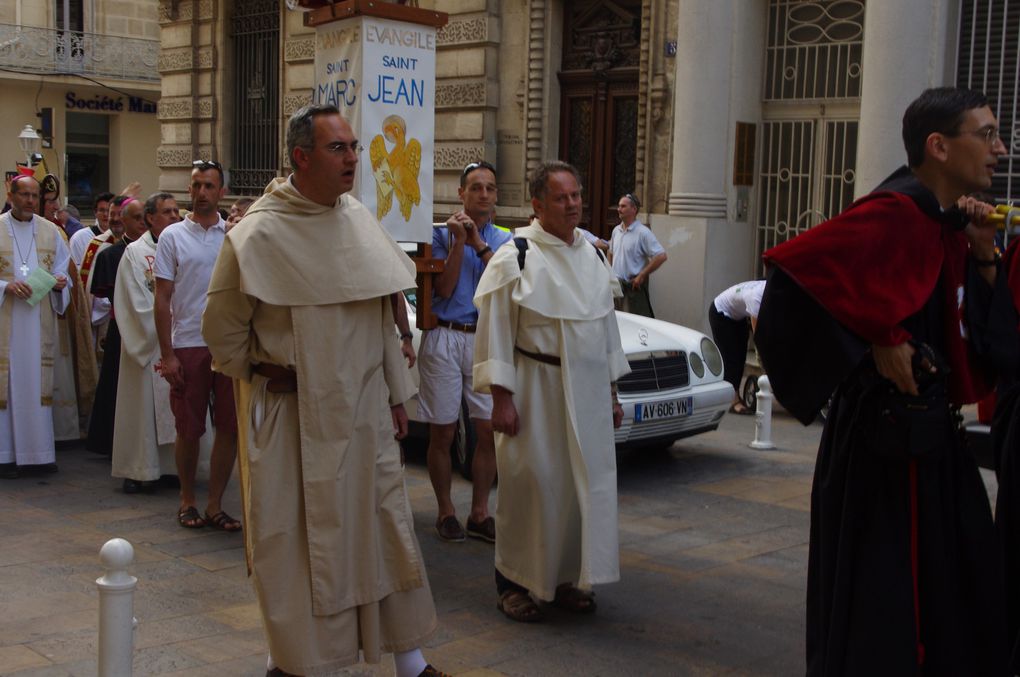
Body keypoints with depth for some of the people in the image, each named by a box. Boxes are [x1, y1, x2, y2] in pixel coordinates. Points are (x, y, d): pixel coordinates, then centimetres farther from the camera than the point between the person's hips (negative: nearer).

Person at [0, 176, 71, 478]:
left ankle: (40, 451, 11)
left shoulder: (51, 231, 10)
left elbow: (63, 269, 13)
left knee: (39, 381, 5)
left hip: (40, 320, 3)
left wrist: (60, 282, -8)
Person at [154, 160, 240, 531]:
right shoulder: (173, 236, 2)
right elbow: (162, 299, 0)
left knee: (230, 428, 3)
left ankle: (214, 504, 14)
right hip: (188, 346, -2)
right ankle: (187, 500, 24)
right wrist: (167, 354, -6)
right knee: (189, 430, 6)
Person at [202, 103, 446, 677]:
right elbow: (223, 329, -5)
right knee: (292, 539, 7)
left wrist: (396, 393, 10)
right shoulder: (259, 234, -13)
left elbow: (383, 316, 10)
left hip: (363, 409, 5)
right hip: (292, 416, -5)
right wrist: (262, 373, 2)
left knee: (386, 526, 10)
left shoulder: (361, 220, 4)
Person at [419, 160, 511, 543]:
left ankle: (480, 514, 14)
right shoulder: (442, 234, 3)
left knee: (489, 431, 2)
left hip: (486, 340, 2)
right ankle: (446, 513, 16)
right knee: (442, 434, 3)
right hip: (444, 339, -2)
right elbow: (443, 288, -7)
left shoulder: (504, 240, 10)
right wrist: (459, 242, -13)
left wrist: (480, 245, -12)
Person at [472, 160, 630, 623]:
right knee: (531, 486, -2)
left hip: (588, 393, 6)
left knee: (585, 486, 8)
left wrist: (612, 392, 15)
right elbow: (495, 330, -10)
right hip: (536, 392, -6)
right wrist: (501, 397, -15)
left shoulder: (592, 256, 11)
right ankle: (513, 584, 13)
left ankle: (566, 579, 23)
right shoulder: (516, 257, -8)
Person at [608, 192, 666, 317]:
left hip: (633, 286, -7)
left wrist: (642, 276, -15)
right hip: (616, 284, 7)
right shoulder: (616, 230, 8)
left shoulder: (643, 232, -13)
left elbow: (661, 256, -17)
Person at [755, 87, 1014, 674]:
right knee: (882, 603, 1)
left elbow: (981, 334, 17)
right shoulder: (897, 212, -17)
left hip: (932, 432, 10)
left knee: (956, 597, 19)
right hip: (888, 433, -10)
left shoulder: (946, 225, 11)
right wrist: (879, 340, -23)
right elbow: (803, 265, -30)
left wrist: (983, 259, 1)